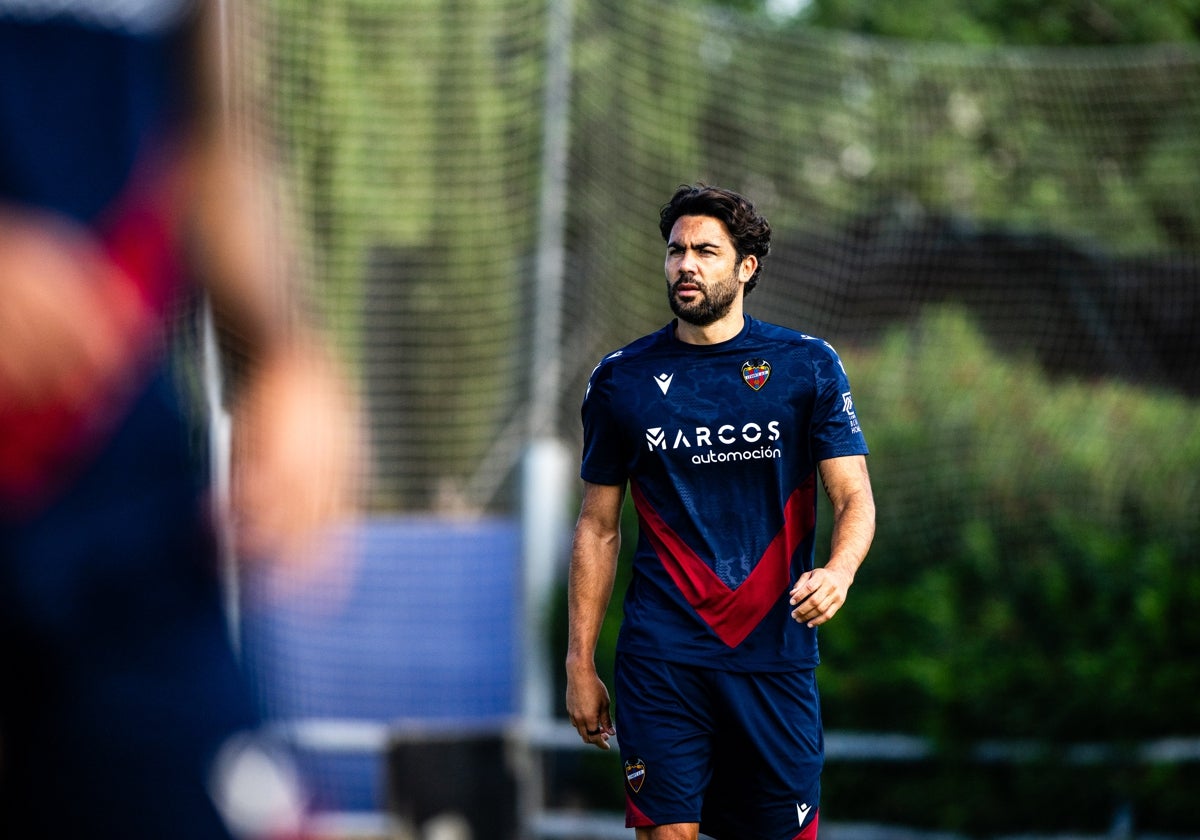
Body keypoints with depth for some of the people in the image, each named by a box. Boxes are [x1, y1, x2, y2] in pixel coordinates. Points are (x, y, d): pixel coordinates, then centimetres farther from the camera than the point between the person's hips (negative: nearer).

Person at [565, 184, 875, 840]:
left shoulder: (808, 366, 4)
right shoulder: (621, 380, 7)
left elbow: (854, 497, 0)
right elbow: (598, 527, 11)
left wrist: (838, 571, -22)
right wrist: (580, 663, 6)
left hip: (775, 656, 0)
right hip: (662, 660, 0)